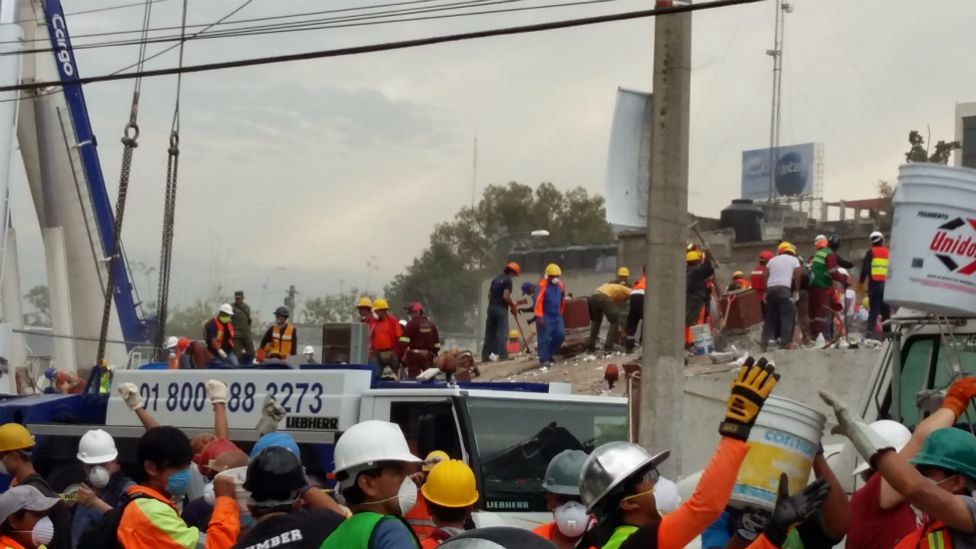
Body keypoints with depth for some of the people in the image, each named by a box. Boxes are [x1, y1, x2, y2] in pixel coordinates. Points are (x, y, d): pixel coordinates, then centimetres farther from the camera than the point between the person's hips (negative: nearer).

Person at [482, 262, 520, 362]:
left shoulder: (496, 279, 16)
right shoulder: (508, 280, -9)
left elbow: (489, 294, 18)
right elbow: (505, 296, -17)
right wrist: (513, 305, -4)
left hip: (491, 306, 7)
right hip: (501, 308, -7)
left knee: (490, 332, 9)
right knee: (502, 332, -4)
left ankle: (486, 355, 9)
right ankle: (502, 355, -8)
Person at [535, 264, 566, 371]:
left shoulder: (560, 285, 6)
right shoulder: (542, 285, -15)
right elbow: (538, 301, -19)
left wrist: (560, 313, 23)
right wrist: (539, 317, -23)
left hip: (556, 315, 7)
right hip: (545, 316, -7)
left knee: (560, 336, 4)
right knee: (545, 338, -7)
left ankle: (549, 354, 22)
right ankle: (543, 360, -3)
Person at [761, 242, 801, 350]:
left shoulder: (772, 260, 22)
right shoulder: (793, 259, 10)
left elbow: (765, 276, 14)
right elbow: (797, 277, 2)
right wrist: (796, 289, 13)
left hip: (770, 289, 5)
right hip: (784, 289, -5)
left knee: (770, 316, 11)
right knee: (787, 316, -3)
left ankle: (765, 342, 8)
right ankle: (786, 342, -12)